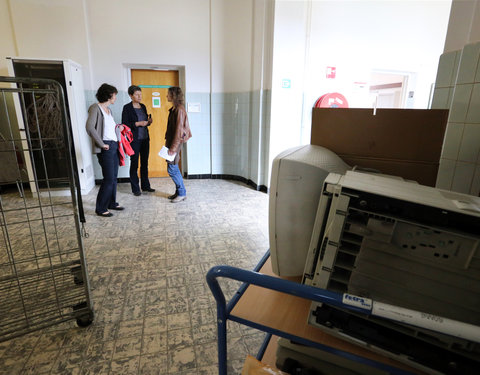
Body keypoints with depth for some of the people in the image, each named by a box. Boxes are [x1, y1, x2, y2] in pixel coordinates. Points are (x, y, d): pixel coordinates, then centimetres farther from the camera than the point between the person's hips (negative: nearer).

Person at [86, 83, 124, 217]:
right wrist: (101, 144, -19)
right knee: (109, 178, -7)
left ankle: (112, 203, 26)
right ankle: (100, 208, 4)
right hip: (106, 148, -9)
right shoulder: (95, 108, -9)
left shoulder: (108, 110, 17)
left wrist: (118, 128, 10)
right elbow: (90, 127, -21)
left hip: (114, 146, 9)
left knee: (114, 177, 13)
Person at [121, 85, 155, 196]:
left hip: (145, 138, 6)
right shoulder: (127, 108, -6)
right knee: (134, 164, 1)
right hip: (134, 140, -6)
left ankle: (145, 186, 22)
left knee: (145, 163, 11)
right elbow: (124, 124, -10)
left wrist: (149, 122, 0)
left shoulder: (143, 106, 12)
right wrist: (137, 124, -18)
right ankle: (135, 189, 9)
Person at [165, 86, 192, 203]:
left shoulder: (179, 110, -15)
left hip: (176, 142, -9)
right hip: (171, 141, 9)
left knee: (172, 169, -6)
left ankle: (182, 193, 5)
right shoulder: (173, 109, 14)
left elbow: (179, 130, -20)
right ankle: (178, 192, 21)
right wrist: (167, 142, 17)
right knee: (173, 168, 12)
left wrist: (173, 147, -21)